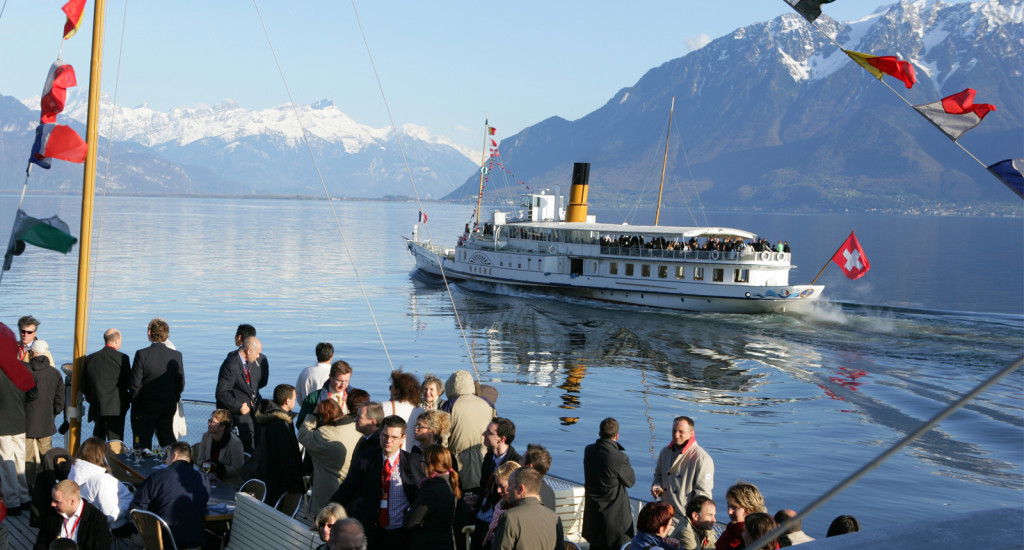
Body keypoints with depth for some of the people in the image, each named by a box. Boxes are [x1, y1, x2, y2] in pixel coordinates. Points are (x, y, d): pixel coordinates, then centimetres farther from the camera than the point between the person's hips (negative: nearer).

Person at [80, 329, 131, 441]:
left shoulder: (89, 358, 6)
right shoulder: (122, 358, -8)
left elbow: (84, 386, 9)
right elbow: (129, 384, -6)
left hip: (96, 408, 5)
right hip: (116, 409, -5)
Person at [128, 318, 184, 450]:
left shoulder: (142, 354, -15)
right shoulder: (176, 356, -6)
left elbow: (134, 384, -12)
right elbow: (180, 384, -1)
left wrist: (135, 402, 4)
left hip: (144, 409, -3)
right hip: (168, 408, 3)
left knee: (143, 445, 5)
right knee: (168, 442, 14)